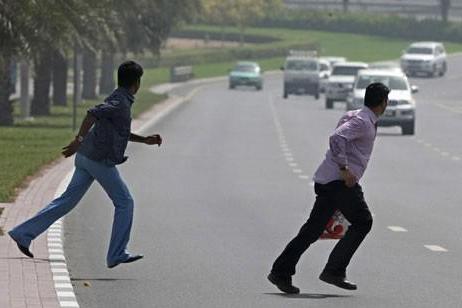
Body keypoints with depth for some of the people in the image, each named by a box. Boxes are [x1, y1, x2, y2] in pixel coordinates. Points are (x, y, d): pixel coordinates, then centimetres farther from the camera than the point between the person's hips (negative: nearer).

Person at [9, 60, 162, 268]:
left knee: (67, 201, 9)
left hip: (86, 158, 9)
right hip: (100, 161, -9)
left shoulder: (118, 100, 17)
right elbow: (93, 113, -29)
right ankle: (117, 254, 1)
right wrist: (79, 140, -33)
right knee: (124, 203, 1)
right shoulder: (121, 103, -14)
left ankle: (24, 234, 7)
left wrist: (145, 140, 25)